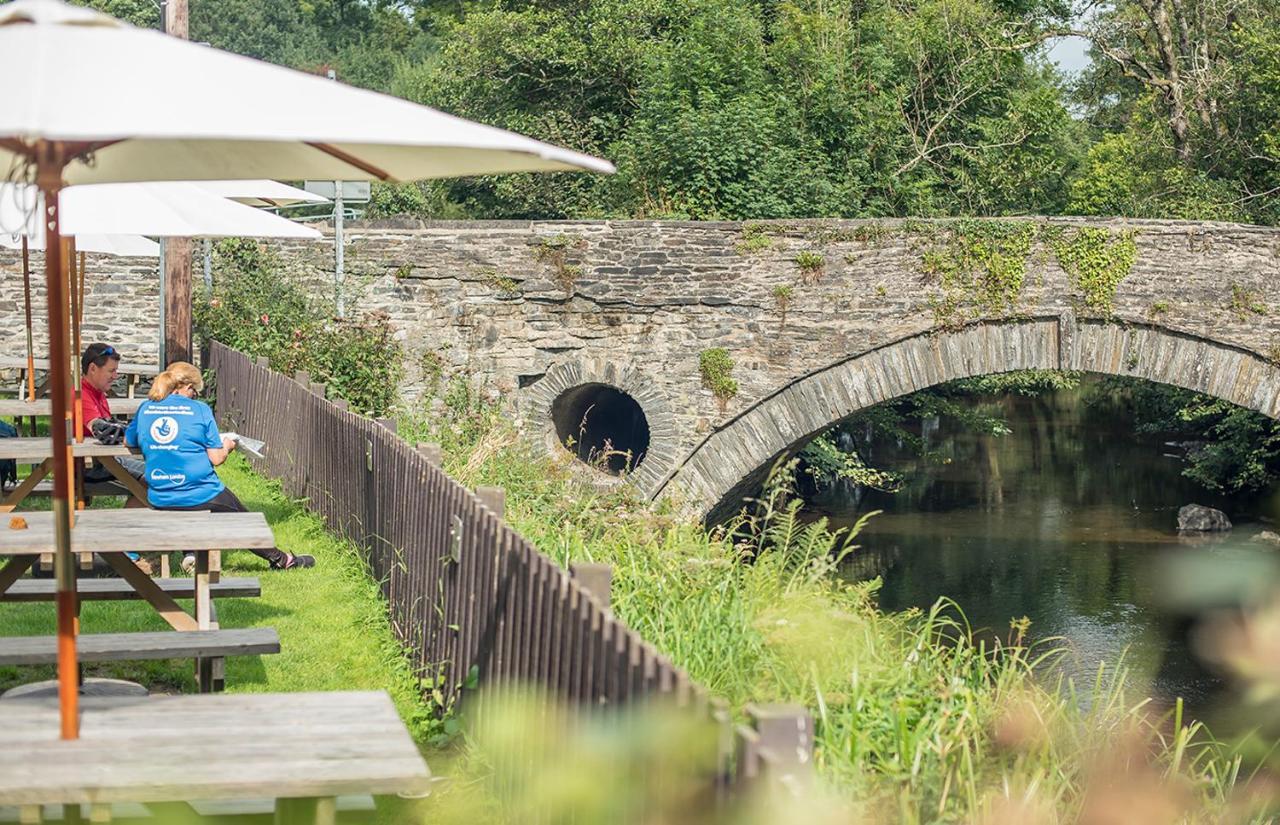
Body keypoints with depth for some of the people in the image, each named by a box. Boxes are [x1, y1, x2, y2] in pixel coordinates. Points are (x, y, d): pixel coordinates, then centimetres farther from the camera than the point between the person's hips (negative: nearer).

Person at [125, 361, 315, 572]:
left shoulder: (146, 408, 5)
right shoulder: (199, 409, -6)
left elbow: (128, 442, 19)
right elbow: (216, 458, -6)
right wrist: (227, 446, 15)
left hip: (160, 500, 4)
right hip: (201, 497, -4)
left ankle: (191, 553, 19)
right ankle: (280, 560, 29)